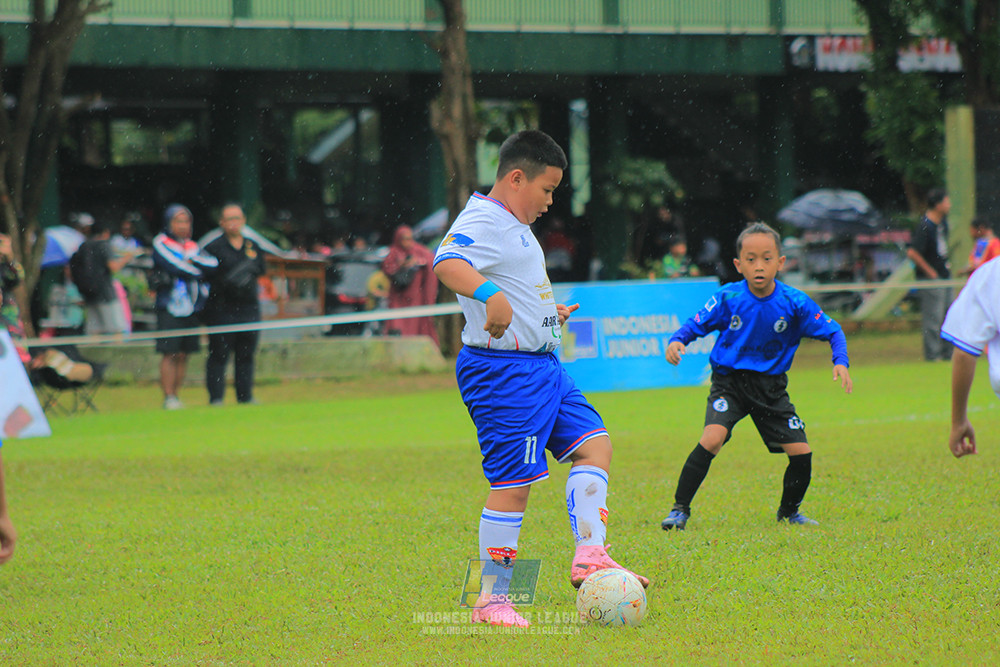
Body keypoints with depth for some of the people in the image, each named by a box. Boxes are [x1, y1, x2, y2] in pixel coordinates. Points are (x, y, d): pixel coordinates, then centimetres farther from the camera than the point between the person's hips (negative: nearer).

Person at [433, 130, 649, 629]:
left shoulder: (516, 226, 18)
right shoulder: (482, 222, -15)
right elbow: (447, 264, -37)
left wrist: (548, 313, 44)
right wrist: (490, 294, -52)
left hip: (541, 367, 11)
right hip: (503, 371, -11)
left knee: (594, 444, 7)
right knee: (512, 483, -9)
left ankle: (589, 556, 3)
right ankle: (491, 599, -2)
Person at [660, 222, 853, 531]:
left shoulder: (795, 303, -10)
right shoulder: (727, 299, -12)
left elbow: (832, 331, -1)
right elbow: (695, 325, -2)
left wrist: (840, 363, -18)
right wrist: (676, 341, -23)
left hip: (770, 386, 2)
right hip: (729, 381, -2)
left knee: (801, 452, -3)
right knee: (712, 438, -26)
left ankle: (789, 511, 26)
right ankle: (680, 509, -15)